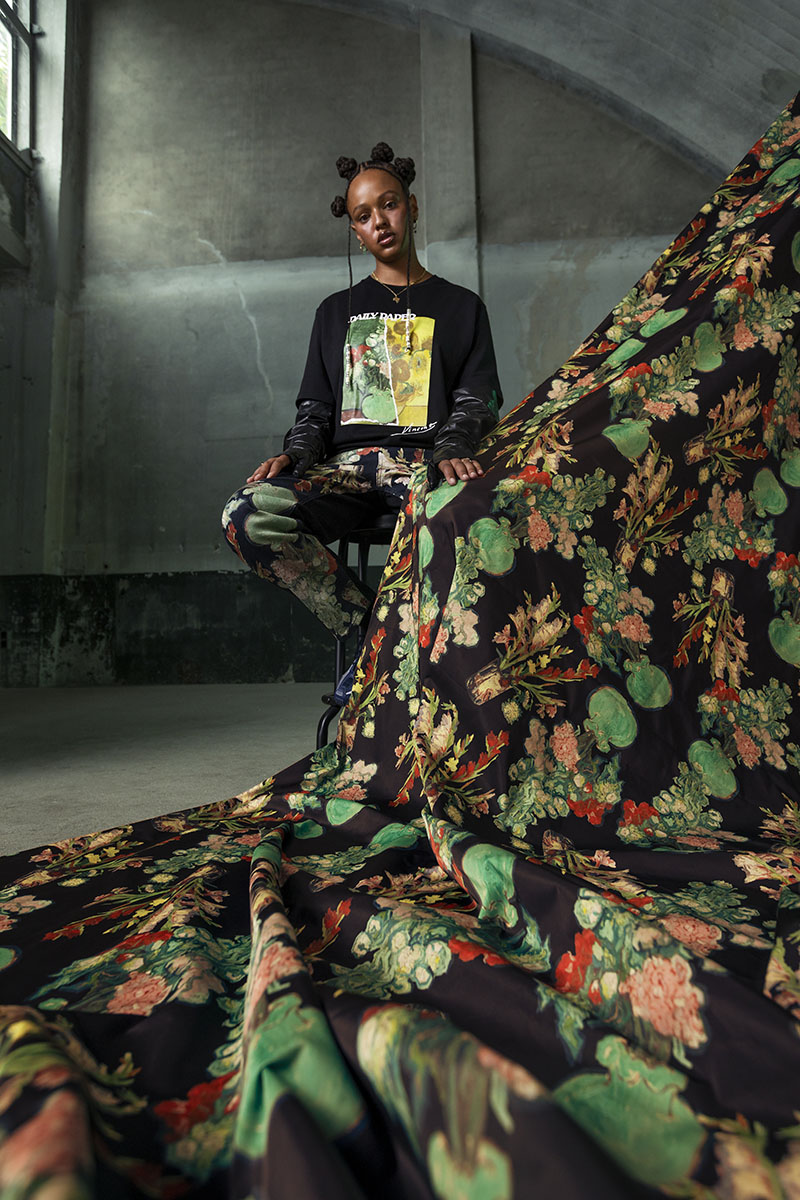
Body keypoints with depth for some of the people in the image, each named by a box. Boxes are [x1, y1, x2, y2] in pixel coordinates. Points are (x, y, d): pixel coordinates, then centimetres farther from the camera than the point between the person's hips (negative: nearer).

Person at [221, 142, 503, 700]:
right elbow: (316, 407, 21)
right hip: (346, 464, 3)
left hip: (423, 459, -2)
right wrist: (295, 453, -3)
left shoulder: (460, 307, 20)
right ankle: (372, 625, -18)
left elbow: (476, 400, 8)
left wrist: (452, 450, -16)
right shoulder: (337, 311, 26)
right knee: (248, 517, -29)